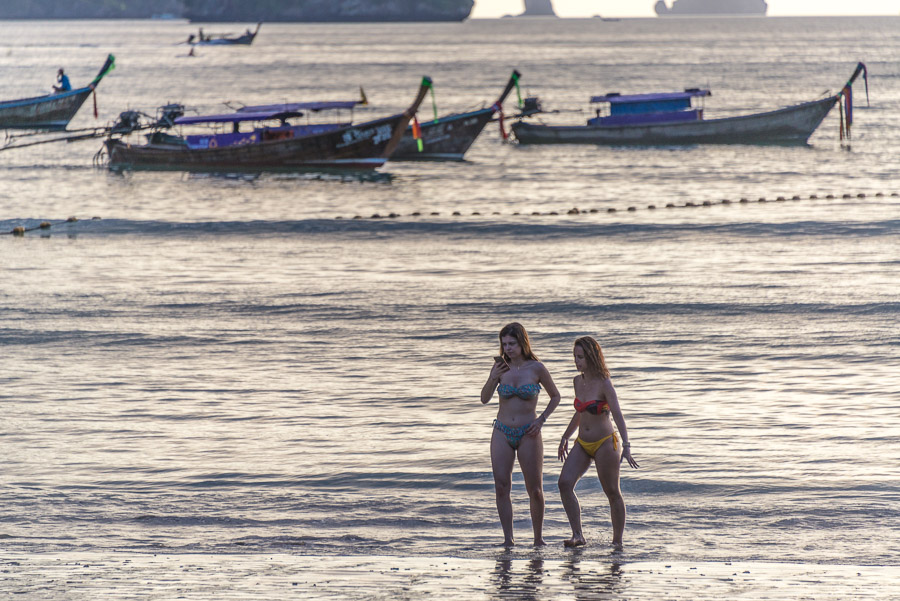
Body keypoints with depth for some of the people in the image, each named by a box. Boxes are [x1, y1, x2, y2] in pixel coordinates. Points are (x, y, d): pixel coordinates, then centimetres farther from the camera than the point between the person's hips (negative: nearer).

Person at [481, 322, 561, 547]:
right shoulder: (501, 367, 2)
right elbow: (485, 399, -4)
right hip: (502, 433, 2)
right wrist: (493, 378, -20)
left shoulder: (536, 368, -4)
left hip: (528, 435, -2)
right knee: (501, 487, -7)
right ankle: (508, 540, -6)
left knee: (535, 490, 0)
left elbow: (555, 396, 8)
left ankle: (538, 538, 14)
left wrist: (541, 419, -5)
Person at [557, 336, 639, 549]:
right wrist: (565, 437, 27)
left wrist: (626, 447, -32)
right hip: (583, 444, 6)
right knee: (565, 483, -13)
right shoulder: (578, 381, 5)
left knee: (612, 492, 4)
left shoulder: (604, 384, -16)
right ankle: (577, 535, -13)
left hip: (605, 443, -6)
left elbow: (618, 415, -22)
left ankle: (617, 540, 17)